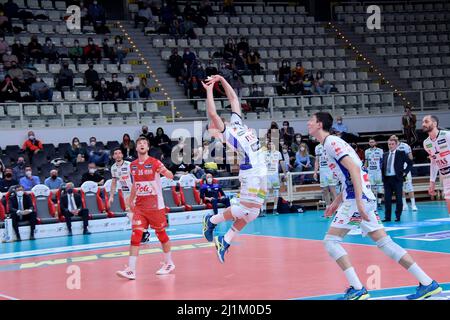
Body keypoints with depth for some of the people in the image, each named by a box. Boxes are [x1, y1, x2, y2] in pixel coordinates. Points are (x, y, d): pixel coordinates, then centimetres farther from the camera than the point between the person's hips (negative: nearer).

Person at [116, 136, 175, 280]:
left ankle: (169, 263, 26)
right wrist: (131, 200, 20)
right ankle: (131, 270, -12)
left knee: (161, 233, 7)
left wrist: (165, 172, -41)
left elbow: (171, 176, -20)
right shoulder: (133, 165, 7)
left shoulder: (155, 163, -9)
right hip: (139, 206, 4)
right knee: (136, 234, -8)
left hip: (155, 205, -4)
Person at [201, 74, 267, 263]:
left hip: (262, 172, 7)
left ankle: (225, 242, 12)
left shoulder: (236, 122, 19)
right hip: (250, 172, -7)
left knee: (252, 213, 5)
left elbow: (234, 98, 25)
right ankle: (212, 221, 10)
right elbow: (212, 113, -13)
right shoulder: (224, 132, -1)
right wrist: (209, 90, -6)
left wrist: (221, 80, 20)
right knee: (245, 210, -11)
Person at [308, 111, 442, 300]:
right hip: (361, 199, 9)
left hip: (357, 199, -9)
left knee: (331, 241, -5)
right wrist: (336, 203, 26)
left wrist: (358, 201, -26)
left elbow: (353, 168, -20)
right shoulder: (333, 143, 22)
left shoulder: (331, 142, -8)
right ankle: (427, 283, 4)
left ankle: (357, 289, -9)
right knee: (384, 242, 7)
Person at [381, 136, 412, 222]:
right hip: (387, 179, 4)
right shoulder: (385, 155, 14)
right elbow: (383, 167, 20)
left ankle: (398, 216, 6)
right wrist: (383, 176, 7)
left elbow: (410, 163, 2)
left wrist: (405, 172, -5)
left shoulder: (401, 154, 2)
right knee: (387, 199, 3)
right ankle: (387, 217, 9)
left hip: (397, 178, -4)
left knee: (398, 198, -1)